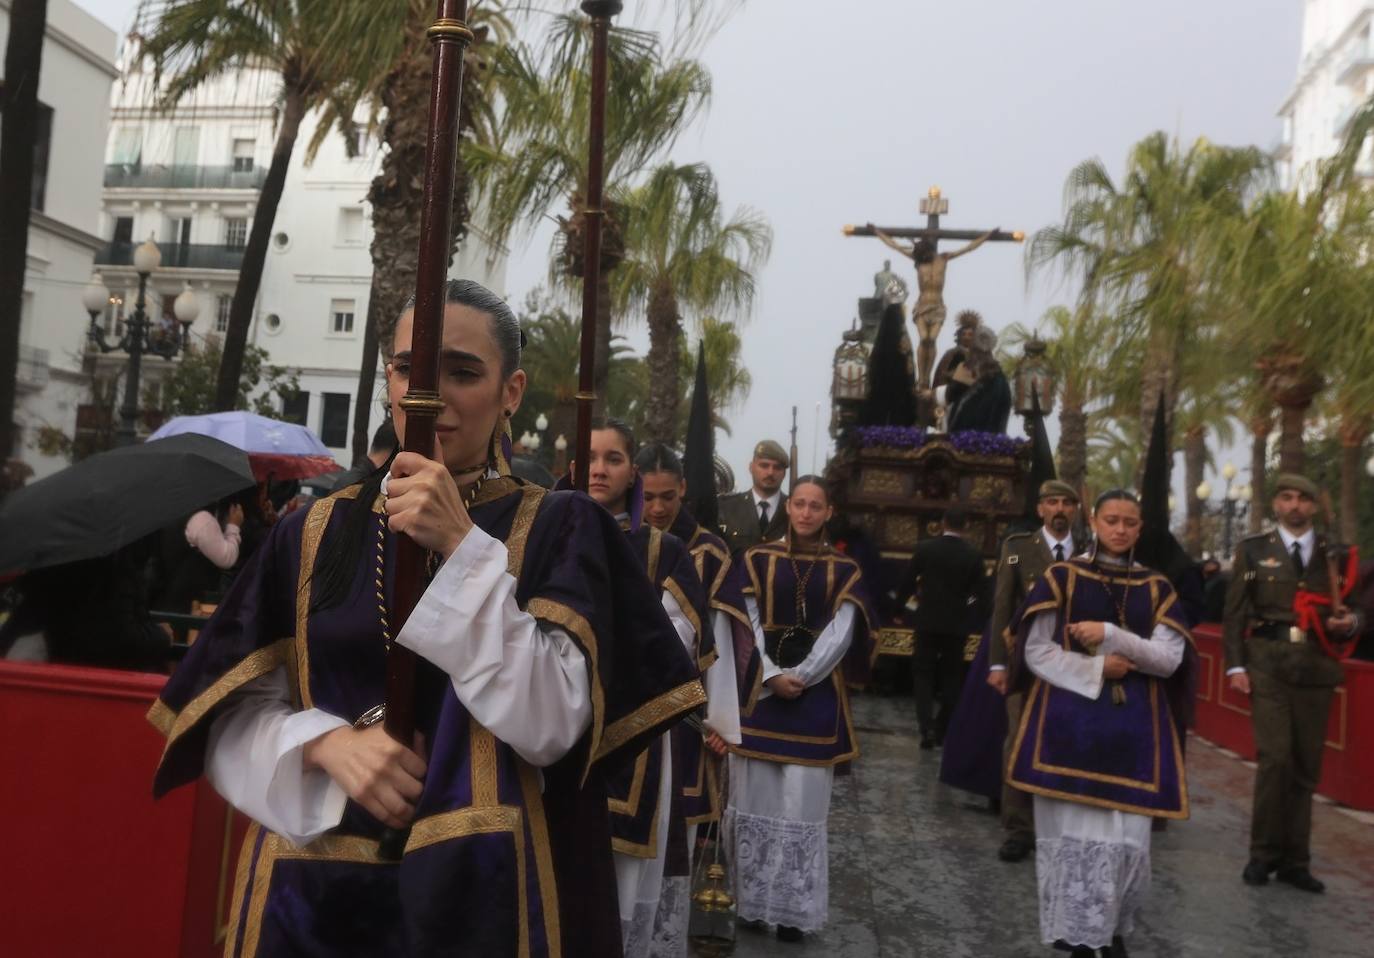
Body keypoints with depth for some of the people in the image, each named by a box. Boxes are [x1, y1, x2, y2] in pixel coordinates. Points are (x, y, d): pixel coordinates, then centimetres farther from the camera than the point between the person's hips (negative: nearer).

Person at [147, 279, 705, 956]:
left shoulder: (557, 528, -4)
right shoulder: (314, 534, 3)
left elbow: (550, 727, -16)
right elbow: (234, 720, 3)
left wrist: (463, 547, -20)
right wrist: (327, 742, -17)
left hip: (484, 883, -2)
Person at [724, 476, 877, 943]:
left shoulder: (844, 570, 5)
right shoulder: (756, 560, 4)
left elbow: (840, 634, -3)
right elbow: (746, 625, -2)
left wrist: (798, 677, -13)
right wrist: (772, 675, -14)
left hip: (816, 695, 0)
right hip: (760, 689, 1)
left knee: (801, 801, 1)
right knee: (755, 796, 5)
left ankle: (793, 908, 11)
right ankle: (752, 899, 17)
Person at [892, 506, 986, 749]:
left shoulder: (925, 548, -7)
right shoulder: (974, 555, -5)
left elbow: (907, 582, -2)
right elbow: (977, 592, 0)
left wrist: (899, 607, 12)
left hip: (928, 620, -1)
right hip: (957, 623, 1)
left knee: (924, 673, 7)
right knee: (951, 676, 12)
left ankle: (927, 727, -8)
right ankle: (942, 729, 14)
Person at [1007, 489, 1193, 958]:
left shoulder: (1156, 588, 9)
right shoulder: (1061, 576, 2)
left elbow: (1170, 659, -2)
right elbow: (1036, 652, -1)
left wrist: (1110, 635, -14)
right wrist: (1097, 669, -12)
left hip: (1133, 729, 2)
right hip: (1069, 723, -2)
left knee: (1128, 839, 1)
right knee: (1073, 832, -2)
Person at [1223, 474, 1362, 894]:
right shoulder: (1253, 549, 6)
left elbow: (1356, 607, 14)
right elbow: (1235, 612, 3)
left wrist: (1350, 621, -10)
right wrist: (1236, 665, -6)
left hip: (1316, 667, 2)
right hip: (1268, 665, -2)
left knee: (1306, 766, 7)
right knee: (1275, 757, -11)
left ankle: (1294, 860, 18)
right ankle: (1264, 853, 5)